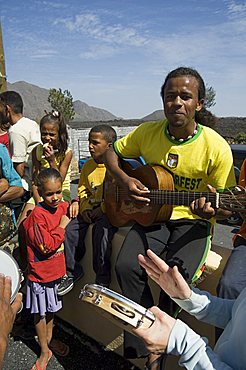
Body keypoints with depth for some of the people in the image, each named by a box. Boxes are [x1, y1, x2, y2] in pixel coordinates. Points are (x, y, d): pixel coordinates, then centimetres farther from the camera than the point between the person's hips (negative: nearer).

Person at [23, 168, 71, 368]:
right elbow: (47, 246, -27)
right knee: (40, 312, 14)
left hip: (57, 269, 6)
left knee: (51, 308, 25)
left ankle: (49, 340, 47)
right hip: (40, 273, -6)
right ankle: (45, 352, 34)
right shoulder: (37, 215, -25)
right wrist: (62, 226, -21)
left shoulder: (63, 206, -6)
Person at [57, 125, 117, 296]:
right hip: (90, 209, 7)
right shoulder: (88, 165, 11)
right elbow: (82, 190, 16)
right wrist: (85, 207, 0)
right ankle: (72, 270, 13)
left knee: (101, 230, -31)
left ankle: (102, 278, -10)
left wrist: (103, 208, -18)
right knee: (71, 229, -10)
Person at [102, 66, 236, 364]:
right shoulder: (147, 132, -2)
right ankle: (146, 344, 1)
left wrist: (211, 210, -30)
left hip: (192, 222, -2)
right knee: (126, 266, -23)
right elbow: (112, 153, 11)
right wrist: (123, 180, -10)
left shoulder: (216, 147, -11)